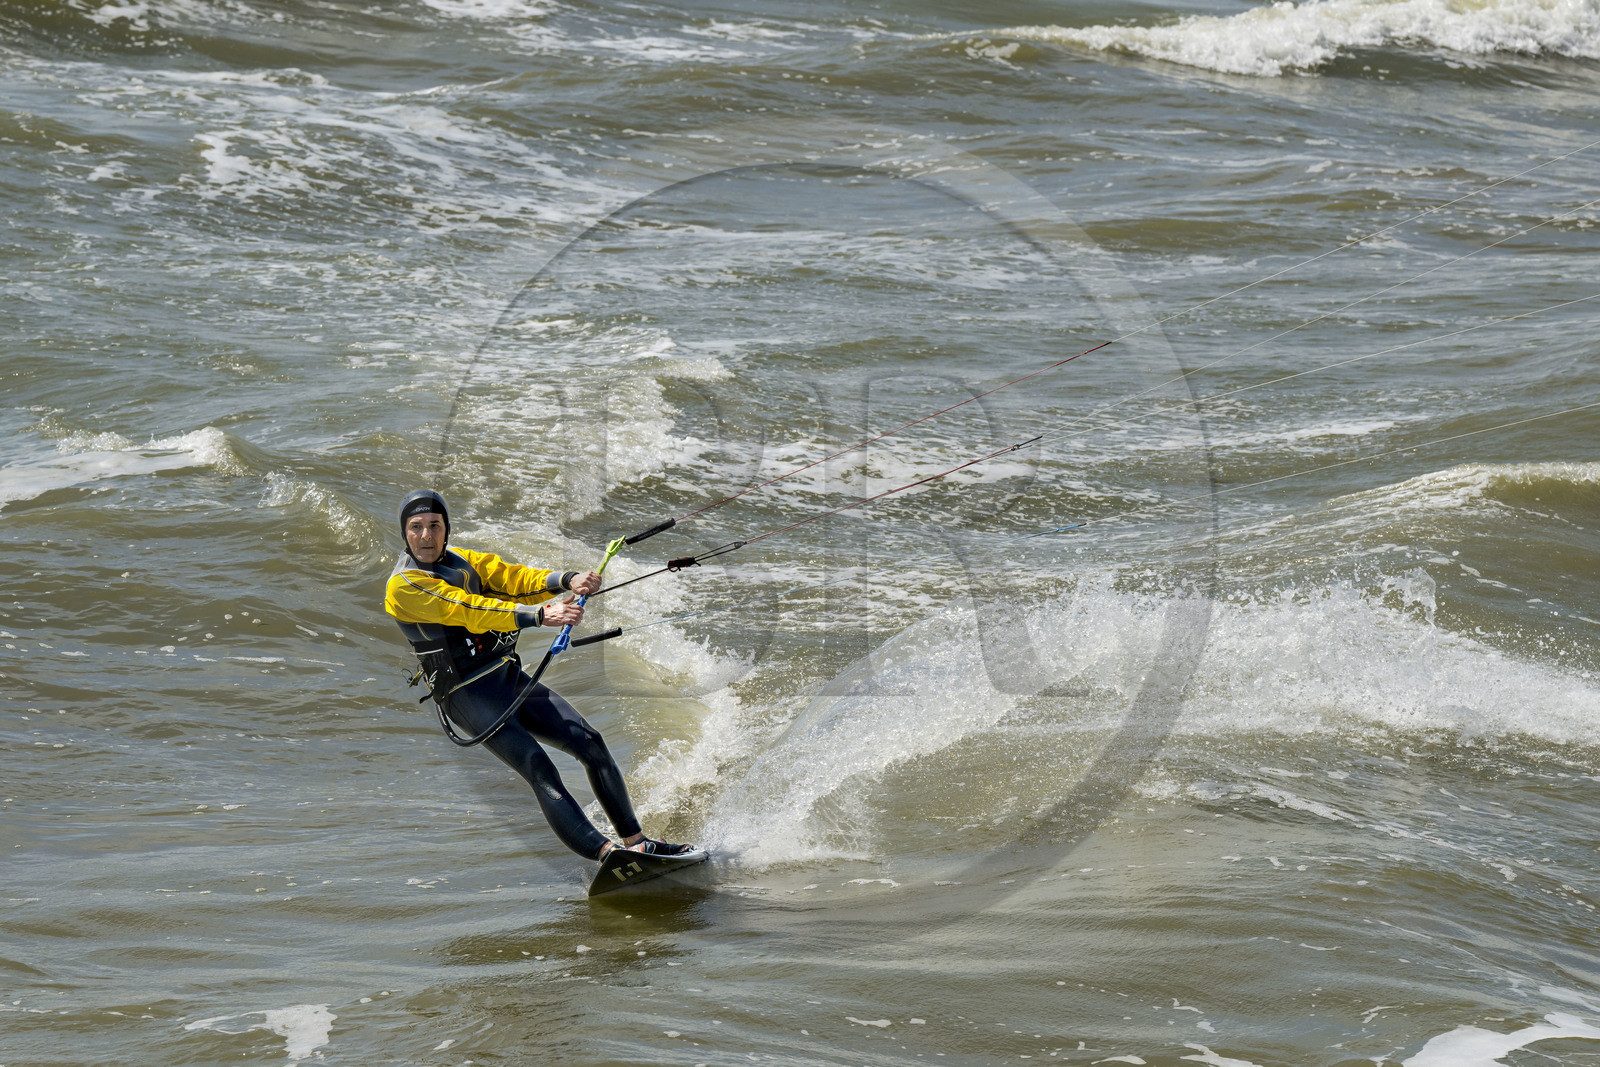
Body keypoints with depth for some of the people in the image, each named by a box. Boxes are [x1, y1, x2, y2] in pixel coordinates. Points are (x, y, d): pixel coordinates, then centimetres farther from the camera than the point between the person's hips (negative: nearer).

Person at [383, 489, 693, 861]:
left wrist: (567, 580, -20)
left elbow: (511, 578, 0)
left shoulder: (463, 561, 12)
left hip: (511, 678, 7)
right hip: (468, 695, -7)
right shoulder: (402, 586, -11)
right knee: (537, 766, -24)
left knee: (590, 743, -1)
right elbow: (467, 610, -21)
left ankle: (635, 839, 10)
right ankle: (603, 851, -36)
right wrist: (539, 615, -31)